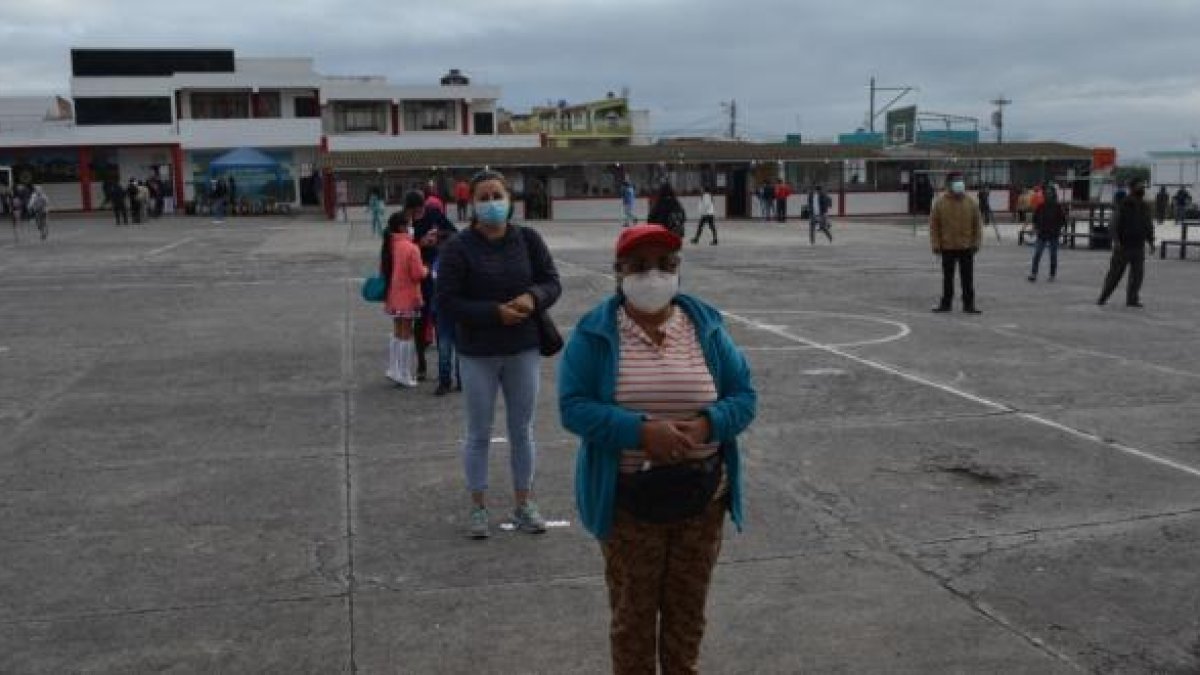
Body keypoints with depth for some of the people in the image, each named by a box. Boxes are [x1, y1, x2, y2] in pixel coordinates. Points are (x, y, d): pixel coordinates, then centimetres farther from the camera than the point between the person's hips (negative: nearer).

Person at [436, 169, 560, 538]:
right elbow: (446, 301, -13)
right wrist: (494, 313, -23)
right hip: (478, 354, -2)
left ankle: (524, 503, 27)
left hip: (524, 350, 2)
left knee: (522, 431, 13)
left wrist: (534, 297, -20)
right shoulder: (458, 248, -9)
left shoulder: (528, 239, -2)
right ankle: (478, 506, 23)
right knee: (479, 434, 9)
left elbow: (552, 282, 3)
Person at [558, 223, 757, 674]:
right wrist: (641, 431, -26)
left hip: (702, 496, 3)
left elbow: (744, 396, 2)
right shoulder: (594, 333, -8)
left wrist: (706, 425, -19)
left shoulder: (707, 326, 1)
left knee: (688, 607, 17)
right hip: (629, 500, -2)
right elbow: (573, 407, -13)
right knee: (632, 611, 11)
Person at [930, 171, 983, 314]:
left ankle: (968, 304, 10)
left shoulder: (970, 202, 1)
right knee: (947, 277, 9)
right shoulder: (940, 203, -3)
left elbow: (978, 223, 5)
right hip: (947, 247, -1)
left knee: (967, 278, 4)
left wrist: (976, 242, -1)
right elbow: (933, 225, -1)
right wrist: (936, 244, -5)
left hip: (967, 247, 1)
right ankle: (945, 303, 19)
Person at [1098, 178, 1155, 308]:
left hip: (1138, 246, 5)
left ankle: (1132, 299, 2)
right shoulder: (1123, 204, -5)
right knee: (1115, 272, -2)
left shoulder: (1145, 206, 11)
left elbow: (1149, 226, 18)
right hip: (1123, 245, -5)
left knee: (1137, 273, -2)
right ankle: (1102, 298, 7)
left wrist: (1151, 242, 11)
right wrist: (1116, 240, -20)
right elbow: (1116, 223, -10)